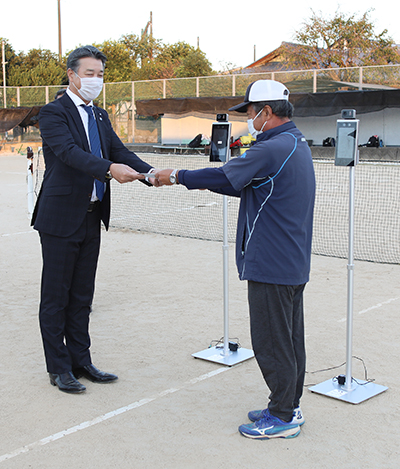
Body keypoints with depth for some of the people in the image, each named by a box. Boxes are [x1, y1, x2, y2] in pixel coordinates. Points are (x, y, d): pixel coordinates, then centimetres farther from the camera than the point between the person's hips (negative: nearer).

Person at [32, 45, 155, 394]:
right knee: (55, 297, 4)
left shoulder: (99, 116, 14)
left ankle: (80, 362, 25)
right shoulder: (53, 113, -9)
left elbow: (120, 152, 4)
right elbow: (70, 152, -25)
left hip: (91, 218, 7)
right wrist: (109, 169, -39)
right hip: (61, 218, -7)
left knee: (81, 297, 15)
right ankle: (58, 368, 15)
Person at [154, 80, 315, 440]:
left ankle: (282, 417, 11)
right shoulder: (298, 144, 14)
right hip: (295, 264, 10)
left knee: (272, 342, 0)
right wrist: (206, 182, 16)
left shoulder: (272, 149, -19)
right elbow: (252, 186, 18)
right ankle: (290, 407, 28)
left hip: (271, 267, -10)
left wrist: (178, 176, -3)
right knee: (290, 338, 16)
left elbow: (224, 176, -16)